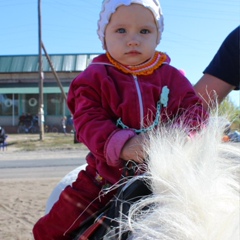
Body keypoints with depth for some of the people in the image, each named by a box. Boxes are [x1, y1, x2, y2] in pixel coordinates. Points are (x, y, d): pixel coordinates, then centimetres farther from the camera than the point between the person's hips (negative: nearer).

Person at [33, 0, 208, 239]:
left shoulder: (172, 77, 1)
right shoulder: (96, 78, -4)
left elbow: (194, 108, -3)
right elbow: (87, 121, -13)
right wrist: (122, 144, -31)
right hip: (108, 175, -1)